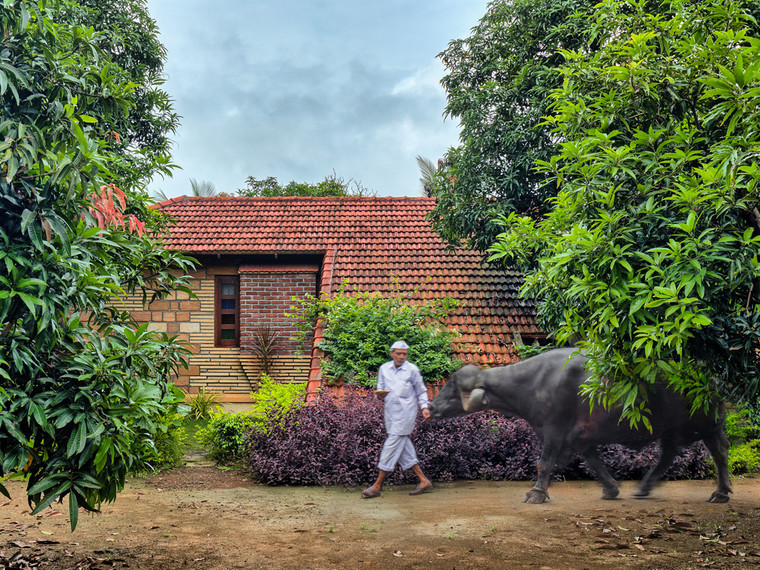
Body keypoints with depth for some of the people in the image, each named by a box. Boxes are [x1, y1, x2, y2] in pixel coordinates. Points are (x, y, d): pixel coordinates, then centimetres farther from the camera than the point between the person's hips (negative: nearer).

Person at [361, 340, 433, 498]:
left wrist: (424, 407, -5)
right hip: (390, 413, 5)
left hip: (405, 413, -5)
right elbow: (380, 390, 14)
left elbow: (421, 391, 8)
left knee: (391, 446, -7)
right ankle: (423, 481, 18)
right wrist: (380, 395, -8)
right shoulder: (384, 369, 8)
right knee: (404, 449, 7)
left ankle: (376, 486, -2)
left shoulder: (412, 370, -2)